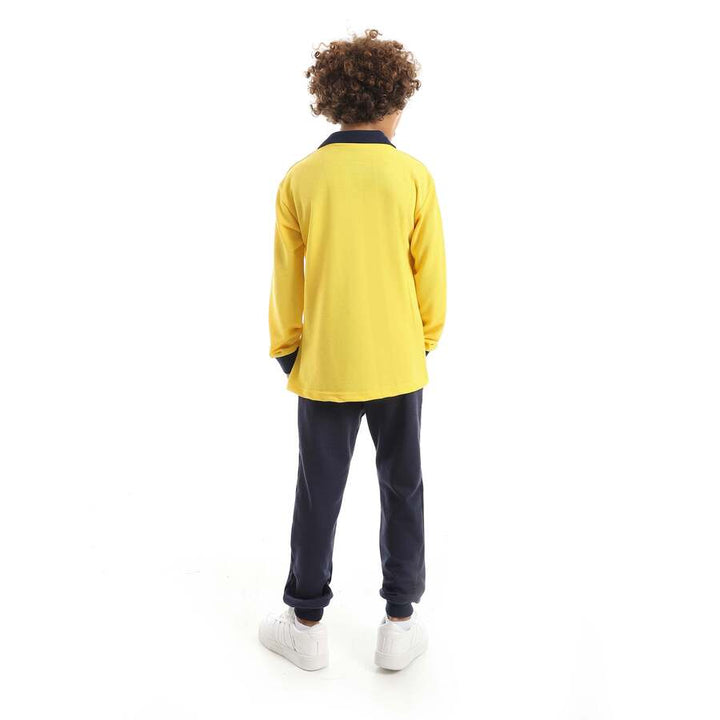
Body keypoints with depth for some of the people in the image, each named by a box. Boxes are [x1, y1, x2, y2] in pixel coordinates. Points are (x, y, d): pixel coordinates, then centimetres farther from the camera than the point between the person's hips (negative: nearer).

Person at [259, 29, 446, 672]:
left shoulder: (301, 178, -4)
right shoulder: (413, 175, -6)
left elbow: (287, 279, 0)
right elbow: (430, 275, -2)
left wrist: (285, 349, 11)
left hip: (325, 365, 1)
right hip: (398, 365, 0)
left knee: (319, 492, 11)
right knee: (402, 489, 13)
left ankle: (307, 625, 25)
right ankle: (399, 624, 22)